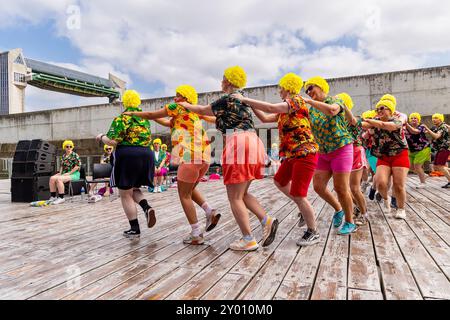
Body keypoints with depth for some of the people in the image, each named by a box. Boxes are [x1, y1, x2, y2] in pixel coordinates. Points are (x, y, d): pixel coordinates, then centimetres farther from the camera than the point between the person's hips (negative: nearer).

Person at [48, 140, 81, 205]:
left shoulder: (74, 155, -4)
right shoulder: (63, 156, 18)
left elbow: (77, 166, -12)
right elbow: (62, 166, 23)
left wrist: (68, 173, -15)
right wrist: (60, 172, 4)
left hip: (74, 174, -7)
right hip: (64, 173, 7)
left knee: (59, 179, -29)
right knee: (52, 178, -15)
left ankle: (61, 198, -24)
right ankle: (53, 196, -8)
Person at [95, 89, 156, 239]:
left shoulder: (121, 118, -7)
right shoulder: (145, 118, 12)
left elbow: (112, 141, -14)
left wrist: (101, 137, 6)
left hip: (127, 156, -6)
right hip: (146, 155, 6)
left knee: (125, 194, 7)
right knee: (133, 189, 24)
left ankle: (135, 230, 10)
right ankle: (147, 208, -3)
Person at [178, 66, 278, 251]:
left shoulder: (227, 100, -4)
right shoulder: (241, 99, 22)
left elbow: (203, 110, 10)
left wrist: (185, 105, 28)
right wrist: (206, 116, 48)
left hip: (239, 145, -9)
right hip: (252, 143, 9)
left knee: (234, 198, -2)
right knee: (241, 194, 16)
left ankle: (248, 240, 1)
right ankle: (267, 221, 4)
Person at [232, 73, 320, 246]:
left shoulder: (297, 100, -11)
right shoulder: (284, 110, 17)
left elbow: (271, 108, -25)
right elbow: (265, 118, 18)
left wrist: (245, 99, -19)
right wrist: (250, 104, 10)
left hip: (305, 154, -10)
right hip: (293, 154, 10)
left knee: (298, 195, -8)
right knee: (280, 181, 23)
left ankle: (313, 233, 12)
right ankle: (306, 210, 32)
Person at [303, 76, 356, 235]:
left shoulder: (336, 101, -7)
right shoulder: (311, 110, 10)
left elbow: (331, 110, -30)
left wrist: (309, 101, -28)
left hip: (341, 149, -6)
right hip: (324, 153, 6)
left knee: (341, 188, -4)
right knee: (318, 186, 3)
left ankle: (350, 222, 16)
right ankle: (338, 209, 28)